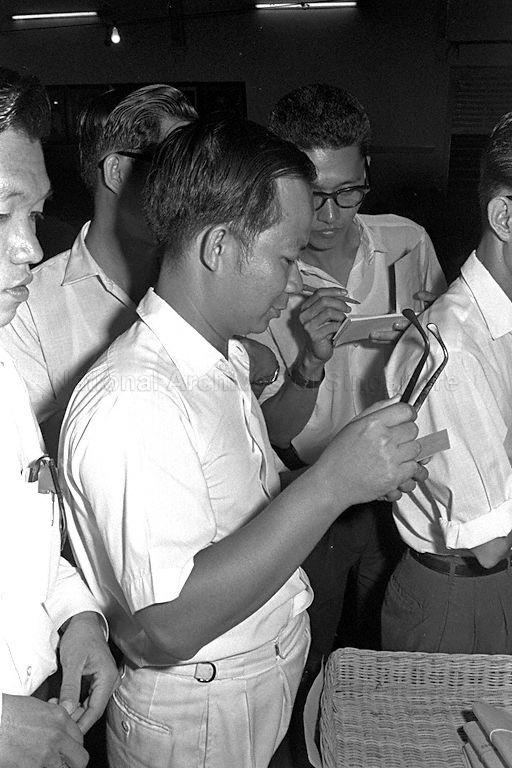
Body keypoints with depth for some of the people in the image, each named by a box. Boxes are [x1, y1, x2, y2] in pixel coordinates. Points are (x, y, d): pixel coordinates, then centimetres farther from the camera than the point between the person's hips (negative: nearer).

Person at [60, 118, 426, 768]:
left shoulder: (221, 361, 4)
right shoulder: (130, 403, -28)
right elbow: (166, 629, -32)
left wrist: (364, 479, -2)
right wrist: (329, 485, -33)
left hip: (272, 677, 9)